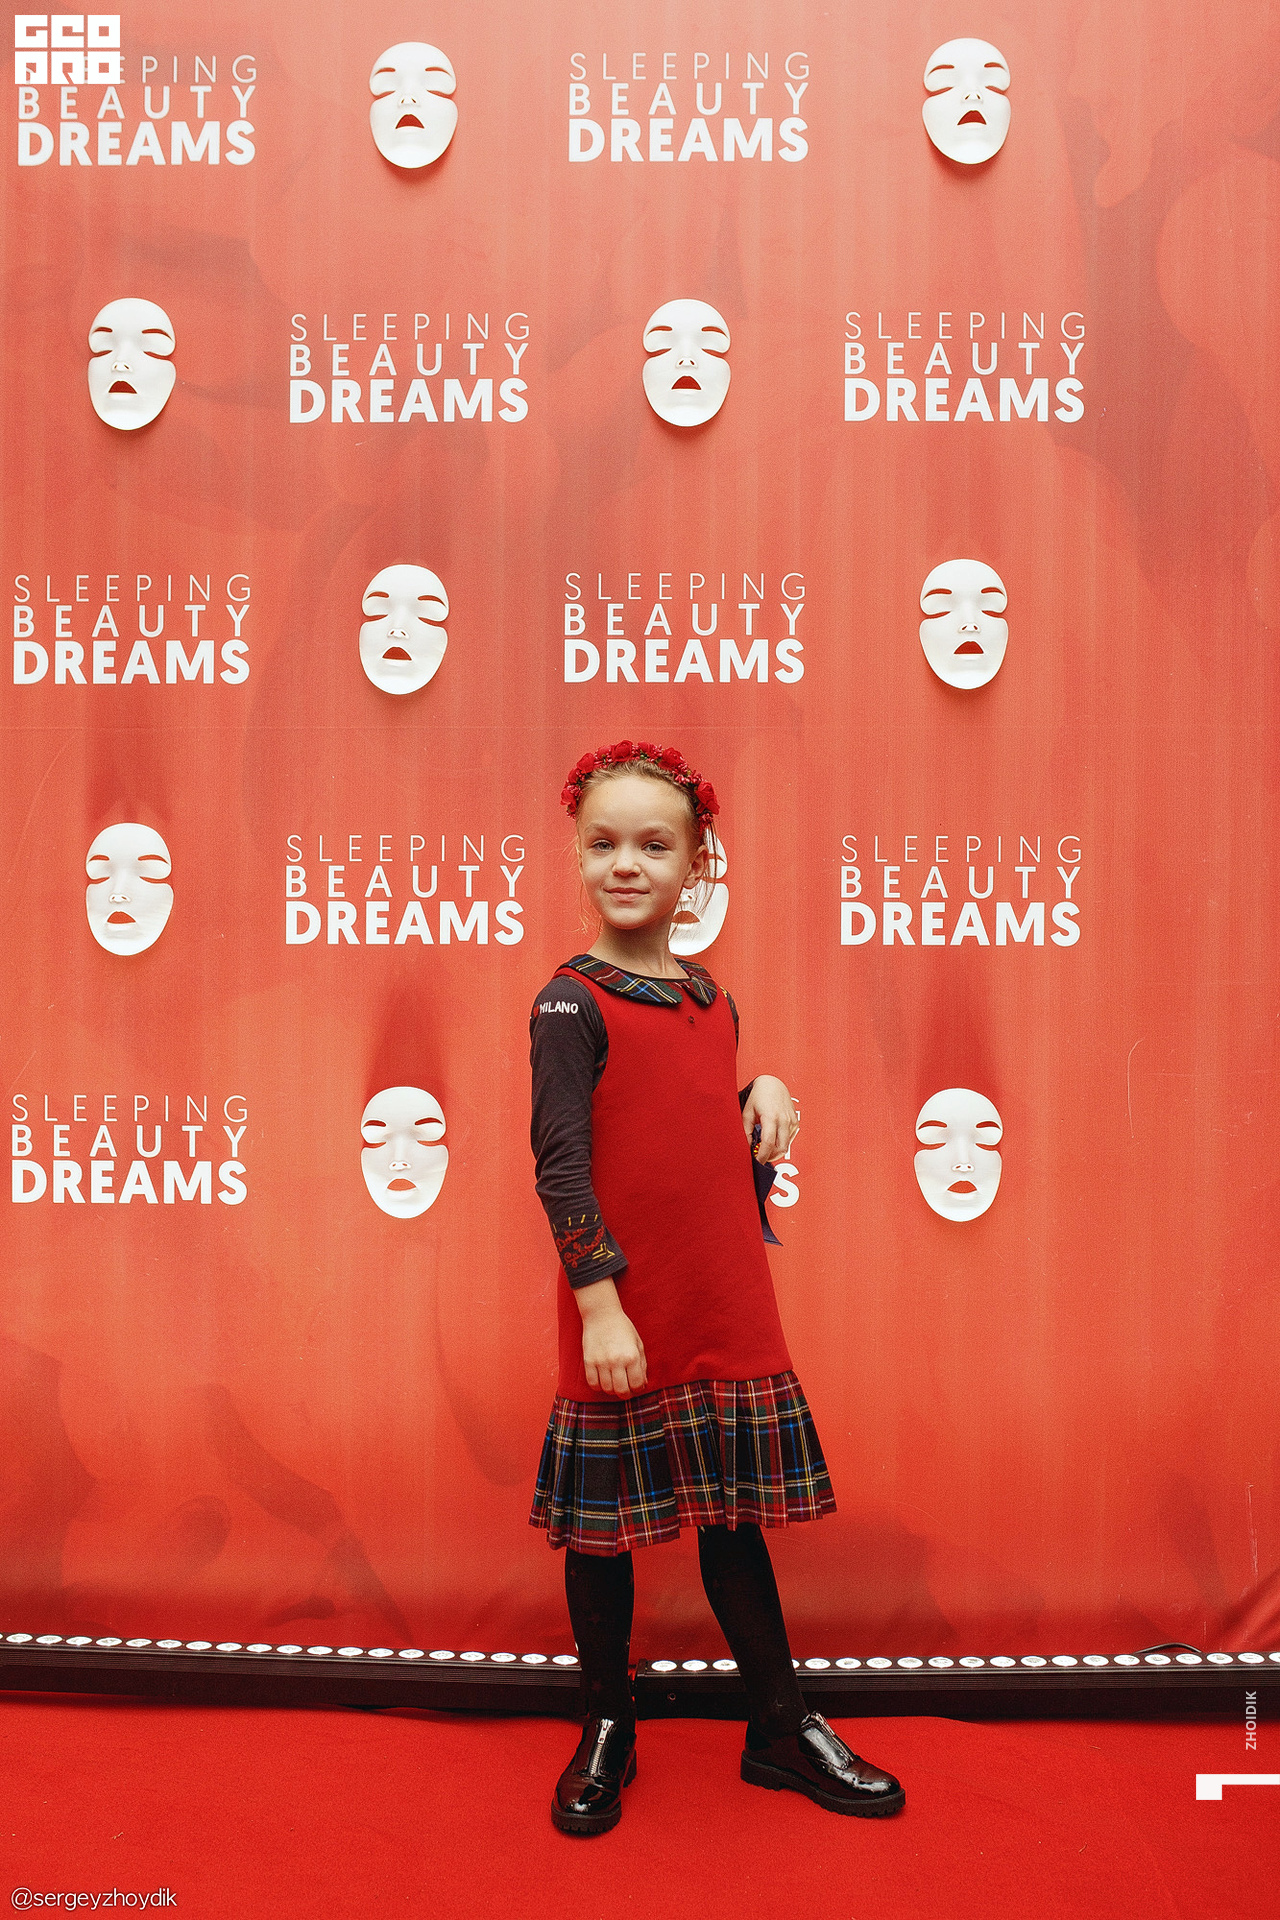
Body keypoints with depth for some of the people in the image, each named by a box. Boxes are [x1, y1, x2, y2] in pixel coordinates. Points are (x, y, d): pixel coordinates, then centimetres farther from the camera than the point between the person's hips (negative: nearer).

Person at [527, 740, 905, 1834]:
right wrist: (600, 1303, -20)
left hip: (731, 1316, 5)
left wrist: (764, 1095, 0)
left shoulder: (712, 1002, 10)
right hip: (625, 1323, -5)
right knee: (606, 1524, 10)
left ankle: (783, 1730, 32)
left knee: (735, 1514, 16)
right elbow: (562, 1164, -15)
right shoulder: (571, 1003, -9)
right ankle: (608, 1733, 30)